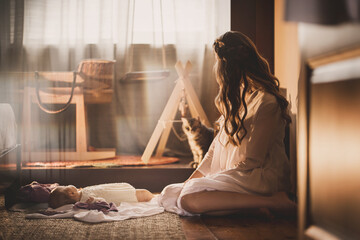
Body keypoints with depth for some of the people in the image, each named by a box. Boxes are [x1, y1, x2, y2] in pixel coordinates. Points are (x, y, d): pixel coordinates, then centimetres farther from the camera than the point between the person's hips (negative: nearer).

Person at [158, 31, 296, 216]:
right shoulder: (237, 97, 16)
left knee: (190, 199, -29)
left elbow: (251, 161, -16)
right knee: (169, 194, -4)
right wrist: (192, 179, 7)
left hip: (260, 178, -10)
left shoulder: (266, 102, -15)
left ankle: (272, 201, -18)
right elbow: (217, 146, 16)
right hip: (232, 176, 10)